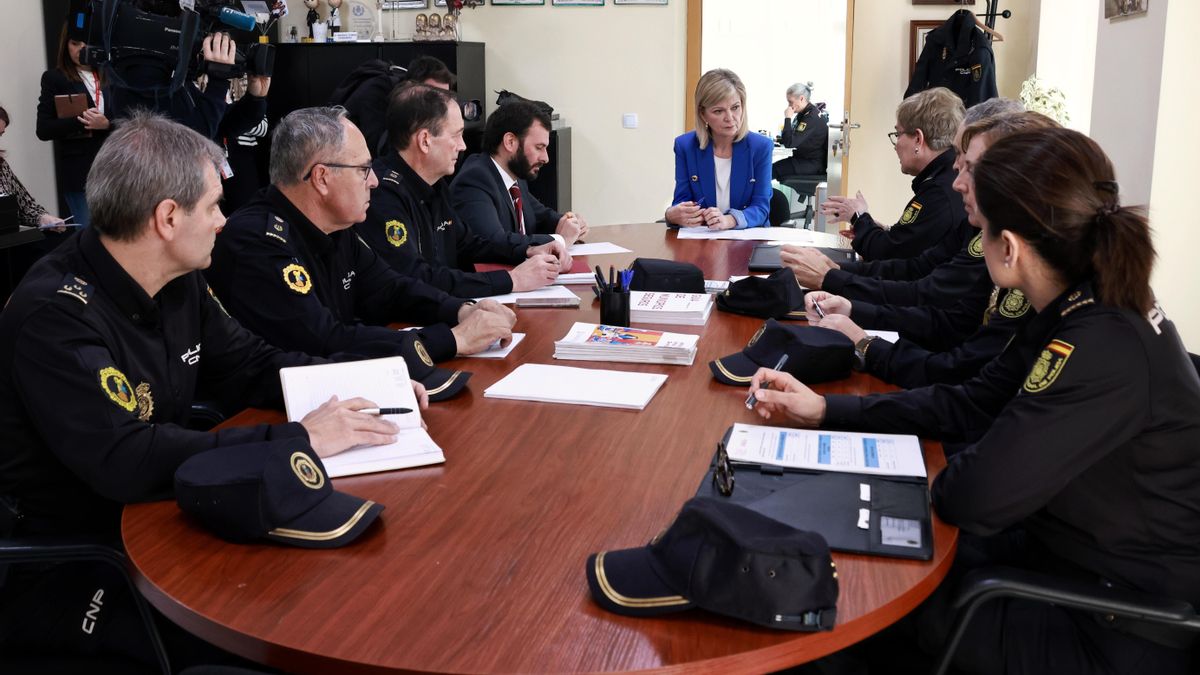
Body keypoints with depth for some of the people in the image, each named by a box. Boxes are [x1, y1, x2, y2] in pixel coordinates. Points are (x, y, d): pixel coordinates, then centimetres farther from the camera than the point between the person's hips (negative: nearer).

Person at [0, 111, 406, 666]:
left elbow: (252, 365, 13)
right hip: (56, 573, -7)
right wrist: (299, 439, -30)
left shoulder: (180, 284, 1)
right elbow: (124, 462, -34)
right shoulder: (55, 313, -25)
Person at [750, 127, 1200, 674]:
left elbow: (973, 499, -28)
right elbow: (966, 405, 5)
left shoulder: (1105, 351, -32)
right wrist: (826, 410, 0)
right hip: (1079, 557, 8)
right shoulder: (1093, 311, -2)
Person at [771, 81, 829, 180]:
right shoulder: (804, 113, 7)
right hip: (802, 158, 9)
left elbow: (789, 143, -25)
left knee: (772, 170, -19)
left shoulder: (812, 118, -22)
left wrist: (788, 118, -20)